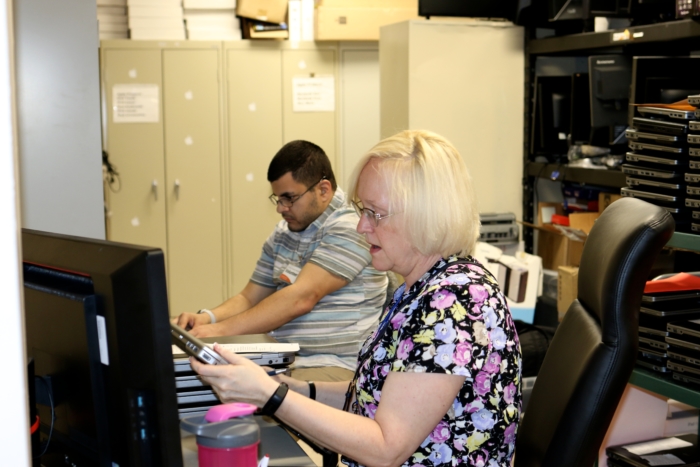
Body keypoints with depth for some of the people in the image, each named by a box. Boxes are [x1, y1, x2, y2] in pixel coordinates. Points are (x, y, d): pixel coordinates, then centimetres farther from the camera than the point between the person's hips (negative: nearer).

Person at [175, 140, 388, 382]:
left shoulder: (350, 228, -11)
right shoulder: (282, 233, 16)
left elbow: (302, 298, -21)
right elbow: (249, 298, 19)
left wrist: (222, 329, -23)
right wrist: (208, 317, -3)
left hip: (337, 366, -7)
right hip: (282, 361, 8)